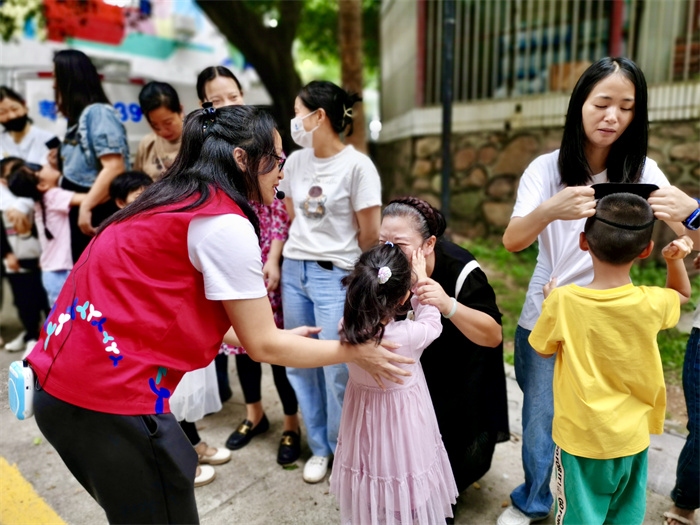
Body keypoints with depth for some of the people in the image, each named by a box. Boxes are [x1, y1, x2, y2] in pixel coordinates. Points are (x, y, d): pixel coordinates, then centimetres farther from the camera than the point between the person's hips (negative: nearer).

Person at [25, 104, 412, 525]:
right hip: (108, 399, -9)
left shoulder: (173, 203, 11)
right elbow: (262, 345, -12)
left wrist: (279, 337, 18)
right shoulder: (226, 224, -17)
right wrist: (354, 352, 1)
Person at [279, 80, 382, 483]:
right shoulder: (295, 161, 6)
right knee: (300, 364, 13)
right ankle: (320, 447, 33)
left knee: (337, 370, 2)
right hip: (294, 271, 6)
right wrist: (278, 261, 14)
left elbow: (370, 235, -8)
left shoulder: (357, 165, -12)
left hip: (335, 276, -6)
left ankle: (344, 453, 27)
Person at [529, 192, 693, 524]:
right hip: (632, 436, 3)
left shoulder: (564, 301, -23)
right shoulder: (651, 303, -15)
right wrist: (675, 259, -4)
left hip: (580, 437, -2)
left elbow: (543, 350, -5)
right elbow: (682, 294, 11)